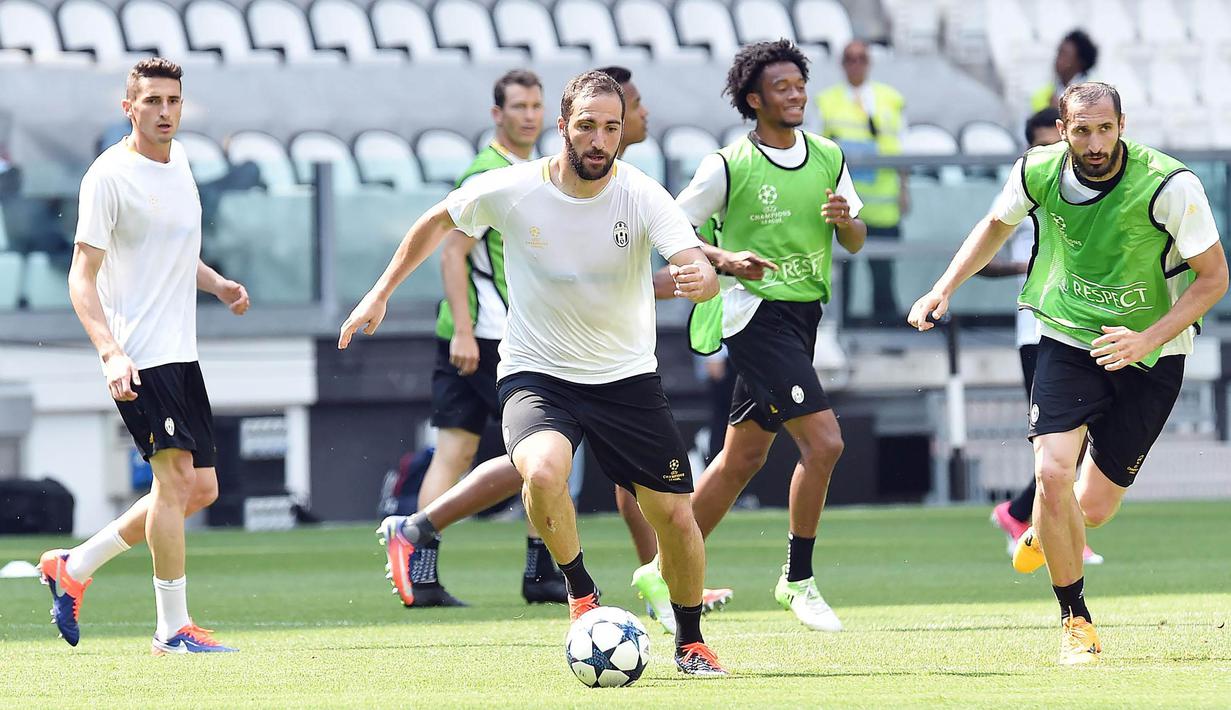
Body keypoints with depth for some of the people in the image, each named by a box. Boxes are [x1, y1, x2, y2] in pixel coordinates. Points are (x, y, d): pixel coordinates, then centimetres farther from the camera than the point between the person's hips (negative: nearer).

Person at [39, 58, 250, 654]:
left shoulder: (178, 160, 14)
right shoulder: (109, 176, -11)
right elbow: (82, 277, -13)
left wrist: (217, 285, 9)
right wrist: (111, 353, -24)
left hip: (180, 353, 9)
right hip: (138, 355, -9)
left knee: (201, 488, 8)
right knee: (175, 475, -14)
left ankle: (73, 567, 21)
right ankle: (172, 628, -8)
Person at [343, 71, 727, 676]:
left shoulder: (643, 198, -14)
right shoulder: (510, 191, -12)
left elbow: (700, 269, -28)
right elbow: (436, 223, 8)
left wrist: (700, 278, -52)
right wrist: (381, 294, 9)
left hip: (627, 377, 1)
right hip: (535, 374, -1)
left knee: (675, 519, 0)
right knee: (544, 472, -33)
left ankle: (690, 642, 27)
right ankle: (579, 590, -5)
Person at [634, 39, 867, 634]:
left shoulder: (828, 158, 8)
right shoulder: (729, 166, -9)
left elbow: (855, 241, 12)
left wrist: (845, 220, -11)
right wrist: (725, 261, -21)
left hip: (802, 317, 7)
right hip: (756, 313, -7)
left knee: (743, 456, 13)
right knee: (824, 442, -17)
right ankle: (798, 580, -5)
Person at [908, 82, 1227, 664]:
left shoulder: (1169, 184, -22)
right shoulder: (1039, 171, -10)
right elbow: (996, 226, 13)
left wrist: (1148, 338, -25)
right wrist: (944, 289, 4)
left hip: (1150, 356, -2)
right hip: (1068, 339, 2)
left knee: (1093, 509, 1)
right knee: (1053, 473, -19)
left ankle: (1045, 535, 41)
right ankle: (1075, 622, -1)